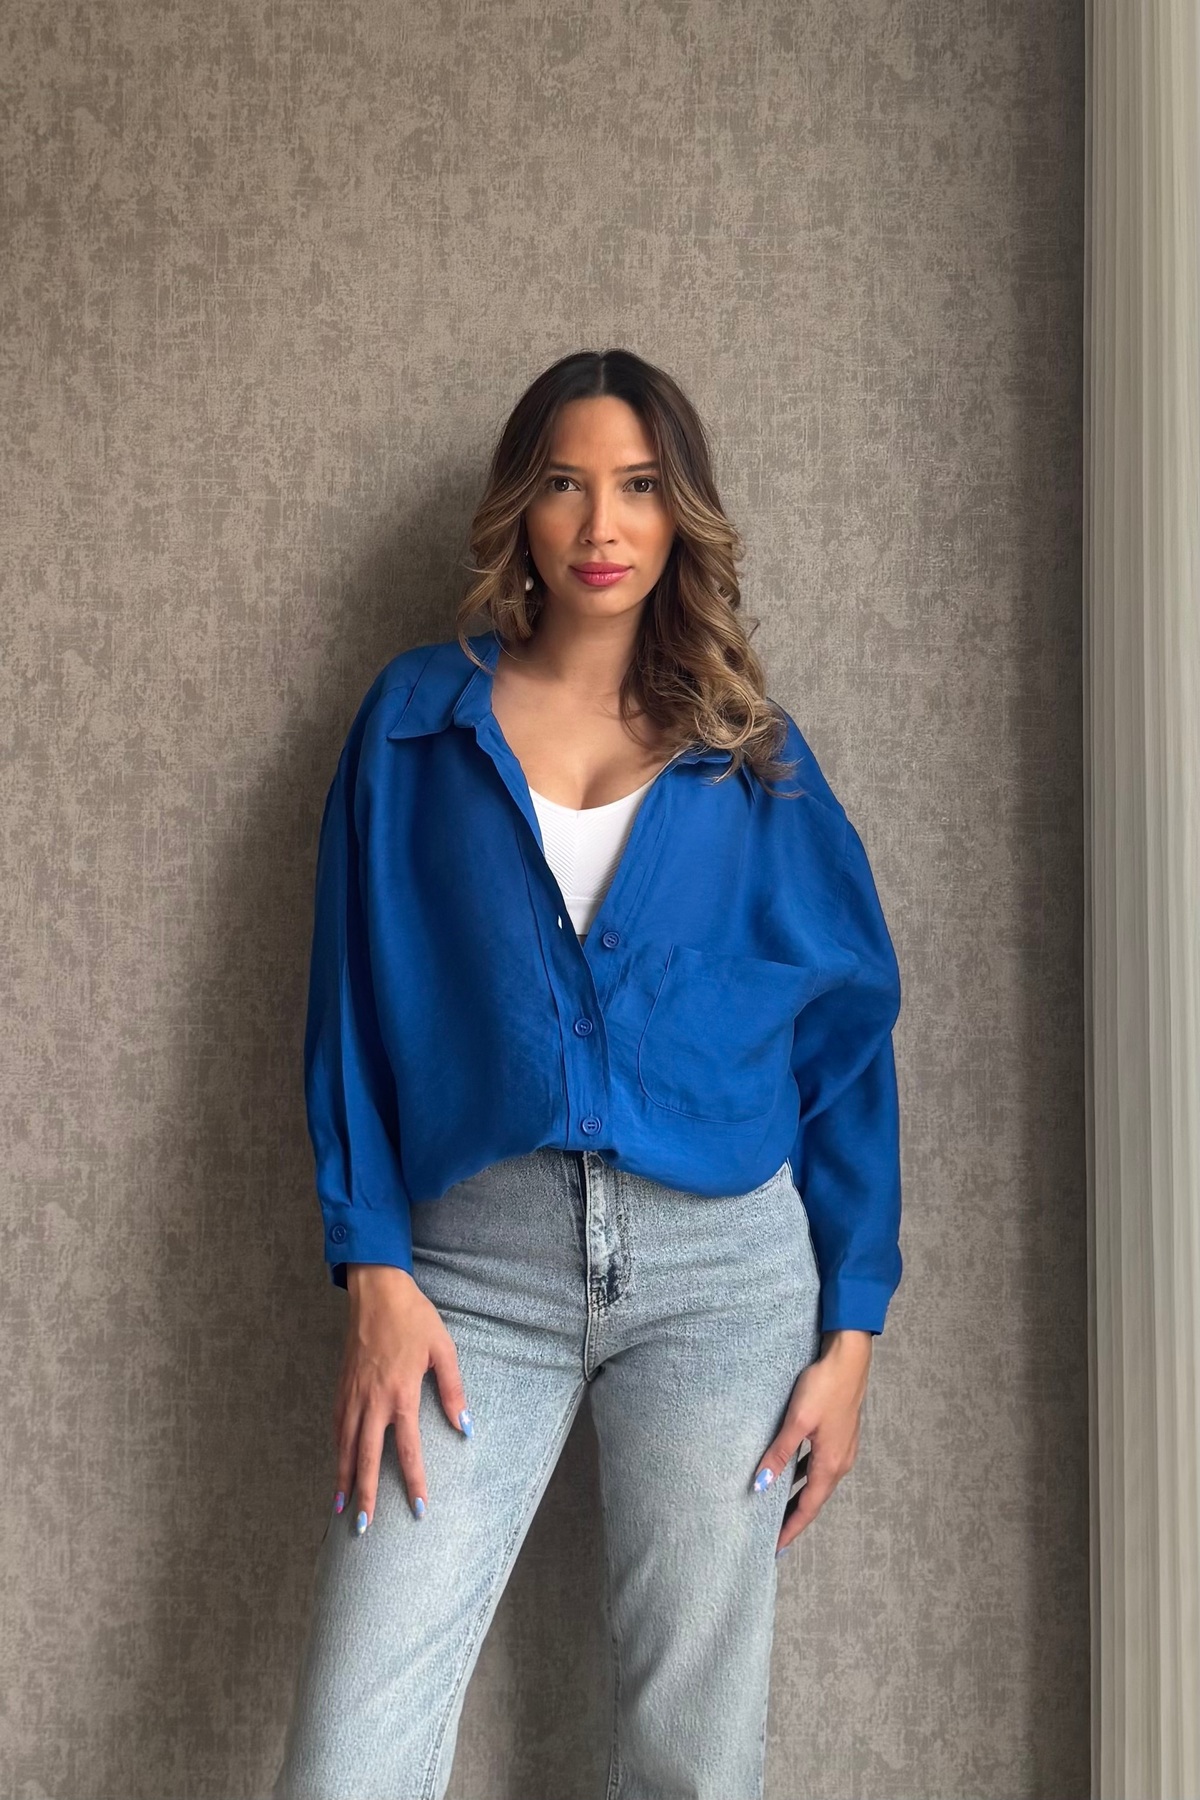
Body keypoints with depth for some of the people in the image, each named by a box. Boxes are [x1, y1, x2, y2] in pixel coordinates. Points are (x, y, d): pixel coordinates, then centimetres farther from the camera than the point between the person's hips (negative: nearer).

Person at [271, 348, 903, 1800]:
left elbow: (848, 1030, 8)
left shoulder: (748, 750, 9)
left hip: (724, 1258, 1)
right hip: (475, 1259, 0)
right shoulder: (420, 718, 8)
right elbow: (355, 1010, 4)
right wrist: (374, 1273, -6)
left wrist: (852, 1328, 3)